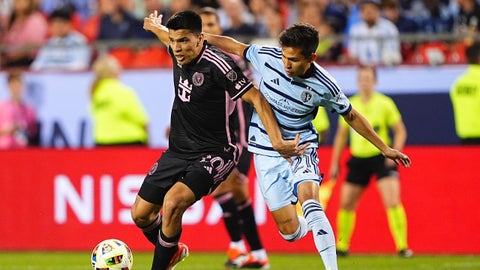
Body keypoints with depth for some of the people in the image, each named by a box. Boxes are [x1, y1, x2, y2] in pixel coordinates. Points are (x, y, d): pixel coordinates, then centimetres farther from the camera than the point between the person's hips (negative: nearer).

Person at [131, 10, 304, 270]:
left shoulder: (218, 65, -23)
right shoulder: (179, 53, -2)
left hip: (213, 154, -8)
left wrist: (277, 142, -30)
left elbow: (256, 99, -22)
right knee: (140, 214, 9)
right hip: (178, 151, 8)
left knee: (173, 202, -31)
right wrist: (155, 26, 45)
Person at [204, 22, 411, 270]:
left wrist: (385, 149, 4)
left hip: (301, 148, -2)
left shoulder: (324, 87, -16)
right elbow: (236, 47, 6)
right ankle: (314, 224, 38)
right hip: (267, 153, 2)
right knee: (290, 232, -1)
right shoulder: (269, 57, -14)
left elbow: (351, 117, 0)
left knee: (309, 200, -33)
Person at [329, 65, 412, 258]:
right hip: (358, 159, 4)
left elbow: (400, 131, 0)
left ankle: (402, 247, -13)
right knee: (346, 204, 4)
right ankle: (341, 246, 20)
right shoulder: (349, 105, 5)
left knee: (393, 202, -17)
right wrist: (334, 163, 12)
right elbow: (341, 135, 15)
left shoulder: (385, 103, -5)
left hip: (382, 158, -4)